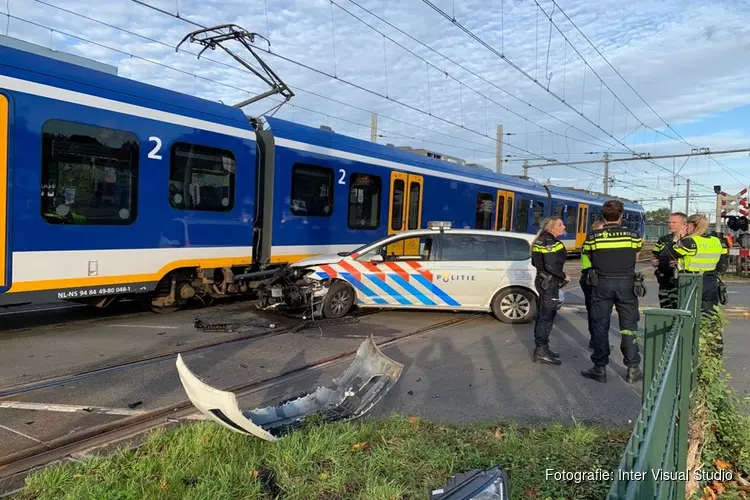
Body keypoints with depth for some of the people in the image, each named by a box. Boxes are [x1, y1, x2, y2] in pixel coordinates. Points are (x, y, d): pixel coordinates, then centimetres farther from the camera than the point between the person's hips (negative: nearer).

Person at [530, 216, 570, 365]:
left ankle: (541, 348, 25)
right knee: (547, 316, -6)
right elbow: (551, 266, -24)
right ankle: (541, 352, -2)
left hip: (543, 280, 10)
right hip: (549, 282, -10)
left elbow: (535, 262, 18)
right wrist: (563, 276, -11)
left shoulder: (542, 240, 12)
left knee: (542, 315, 16)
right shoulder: (550, 242, -18)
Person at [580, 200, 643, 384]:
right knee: (629, 326, 8)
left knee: (600, 326, 6)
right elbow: (635, 258, 6)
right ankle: (632, 369, 11)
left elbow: (590, 259, 3)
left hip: (602, 283, 0)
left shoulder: (593, 236, -4)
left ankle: (600, 369, 9)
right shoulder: (633, 236, -1)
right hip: (626, 283, 1)